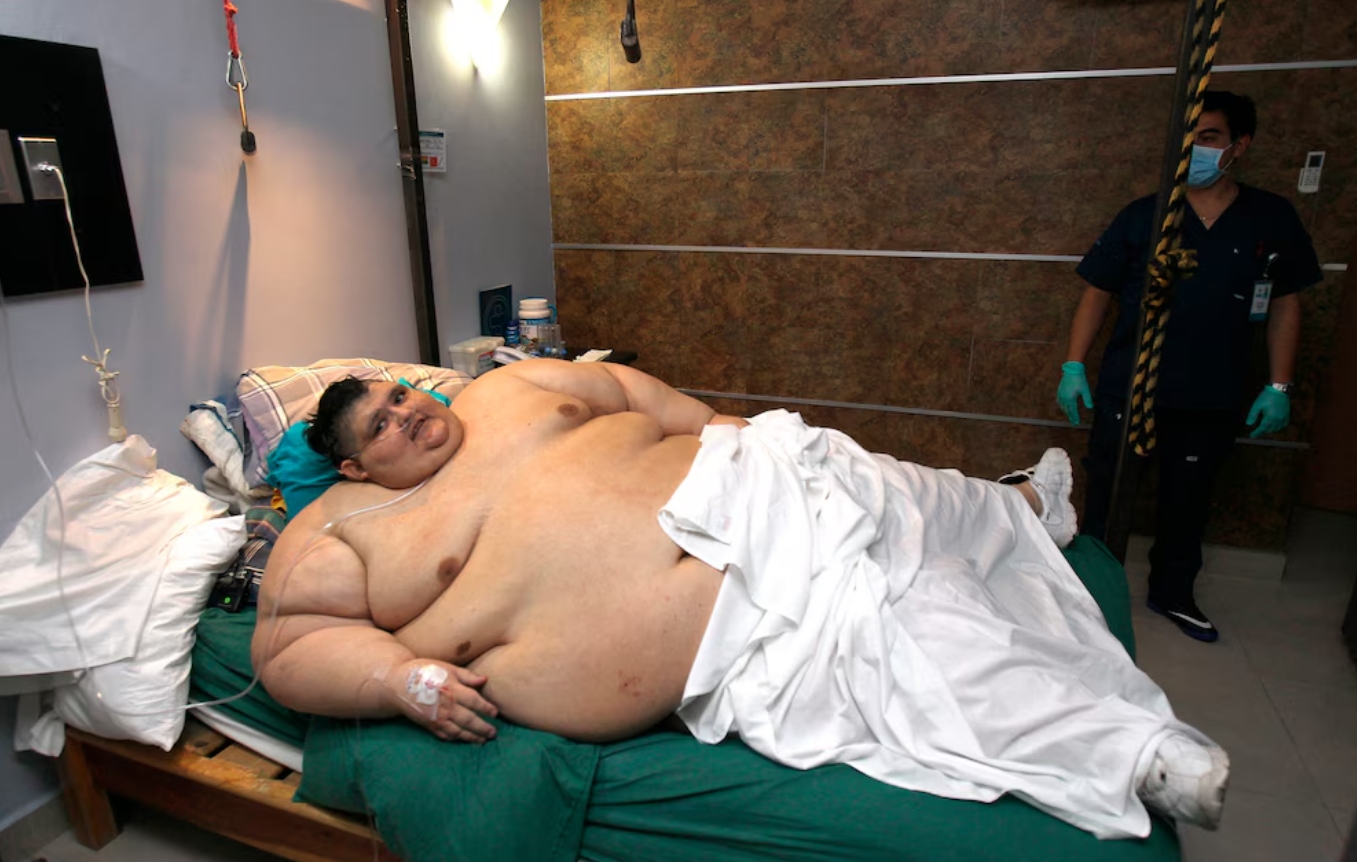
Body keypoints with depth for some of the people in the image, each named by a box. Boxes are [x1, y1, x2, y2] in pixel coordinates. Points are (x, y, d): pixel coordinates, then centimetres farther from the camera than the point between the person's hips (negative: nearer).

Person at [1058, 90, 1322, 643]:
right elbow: (1097, 292, -1)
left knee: (1187, 500, 15)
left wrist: (1279, 387, 1)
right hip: (1126, 390, -1)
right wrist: (1073, 367, -9)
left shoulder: (1272, 219, 3)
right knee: (1105, 497, 6)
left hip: (1213, 399, 2)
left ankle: (1173, 593, 34)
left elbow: (1285, 305, 6)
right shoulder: (1143, 216, -2)